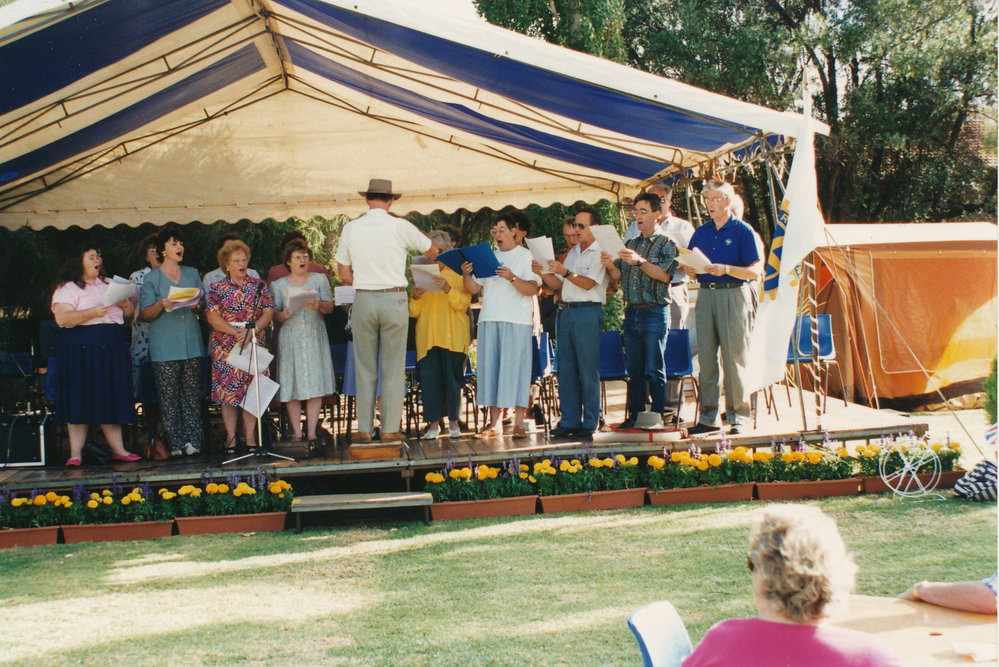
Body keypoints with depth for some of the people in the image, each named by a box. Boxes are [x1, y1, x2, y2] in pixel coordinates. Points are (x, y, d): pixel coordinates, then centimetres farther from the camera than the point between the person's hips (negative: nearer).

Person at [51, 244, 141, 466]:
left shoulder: (109, 284, 18)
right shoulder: (67, 288, 0)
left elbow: (129, 312, 19)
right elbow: (62, 318, -14)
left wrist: (125, 304, -4)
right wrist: (92, 313, -22)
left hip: (113, 348, 5)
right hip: (82, 348, -5)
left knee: (112, 399, 4)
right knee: (80, 401, -5)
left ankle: (118, 449, 7)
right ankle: (76, 454, -2)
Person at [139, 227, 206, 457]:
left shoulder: (192, 274, 16)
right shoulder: (152, 278, 6)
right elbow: (145, 314, -1)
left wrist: (197, 305, -6)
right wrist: (161, 305, -20)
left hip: (192, 343, 3)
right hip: (164, 347, -3)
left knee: (192, 395, -1)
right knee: (169, 398, -5)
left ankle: (192, 441, 0)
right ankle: (175, 444, -1)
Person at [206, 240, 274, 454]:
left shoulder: (259, 285, 10)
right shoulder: (218, 288, 6)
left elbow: (268, 312, 4)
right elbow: (213, 316, -3)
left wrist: (253, 329, -13)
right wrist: (235, 332, -15)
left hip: (254, 344, 1)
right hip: (226, 345, -1)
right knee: (228, 388, -4)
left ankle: (250, 437, 2)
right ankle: (230, 438, 1)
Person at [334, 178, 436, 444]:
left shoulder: (351, 228, 1)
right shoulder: (401, 227, -6)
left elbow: (344, 274, 4)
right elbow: (433, 252, 8)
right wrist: (414, 230, 20)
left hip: (363, 300, 2)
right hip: (394, 299, -2)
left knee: (364, 368, 8)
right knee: (393, 368, 5)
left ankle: (364, 429, 10)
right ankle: (391, 429, 6)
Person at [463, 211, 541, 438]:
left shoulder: (526, 256, 4)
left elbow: (532, 289, -9)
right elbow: (474, 288, 15)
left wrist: (512, 278, -23)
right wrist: (467, 275, -4)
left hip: (516, 320, -5)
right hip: (489, 318, 5)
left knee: (515, 367, -6)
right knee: (490, 366, 2)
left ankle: (519, 422, -2)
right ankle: (495, 423, 7)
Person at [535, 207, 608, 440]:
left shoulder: (599, 252, -3)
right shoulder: (573, 253, 20)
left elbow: (588, 283, -14)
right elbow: (558, 285, 19)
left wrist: (565, 272, -24)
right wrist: (543, 273, 2)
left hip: (588, 312, -7)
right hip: (568, 311, 7)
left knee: (588, 370, -5)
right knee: (566, 368, 6)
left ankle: (589, 423, 0)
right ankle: (569, 421, 11)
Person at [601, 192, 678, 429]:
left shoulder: (667, 244, 0)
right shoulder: (630, 244, 17)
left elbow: (665, 274, -15)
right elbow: (619, 276, 12)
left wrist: (640, 261, -25)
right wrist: (610, 266, -9)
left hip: (654, 313, -6)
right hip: (631, 312, 6)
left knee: (654, 369, -4)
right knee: (634, 368, 7)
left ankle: (658, 416, 1)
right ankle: (635, 415, 13)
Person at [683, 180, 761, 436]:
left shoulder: (743, 231, -1)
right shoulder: (700, 232, 15)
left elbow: (755, 272, -8)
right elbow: (692, 269, 18)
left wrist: (726, 269, -21)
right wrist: (690, 270, -5)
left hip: (733, 295, -5)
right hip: (705, 295, 5)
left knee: (734, 358, -5)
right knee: (706, 357, 3)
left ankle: (738, 415, 2)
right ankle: (708, 416, 7)